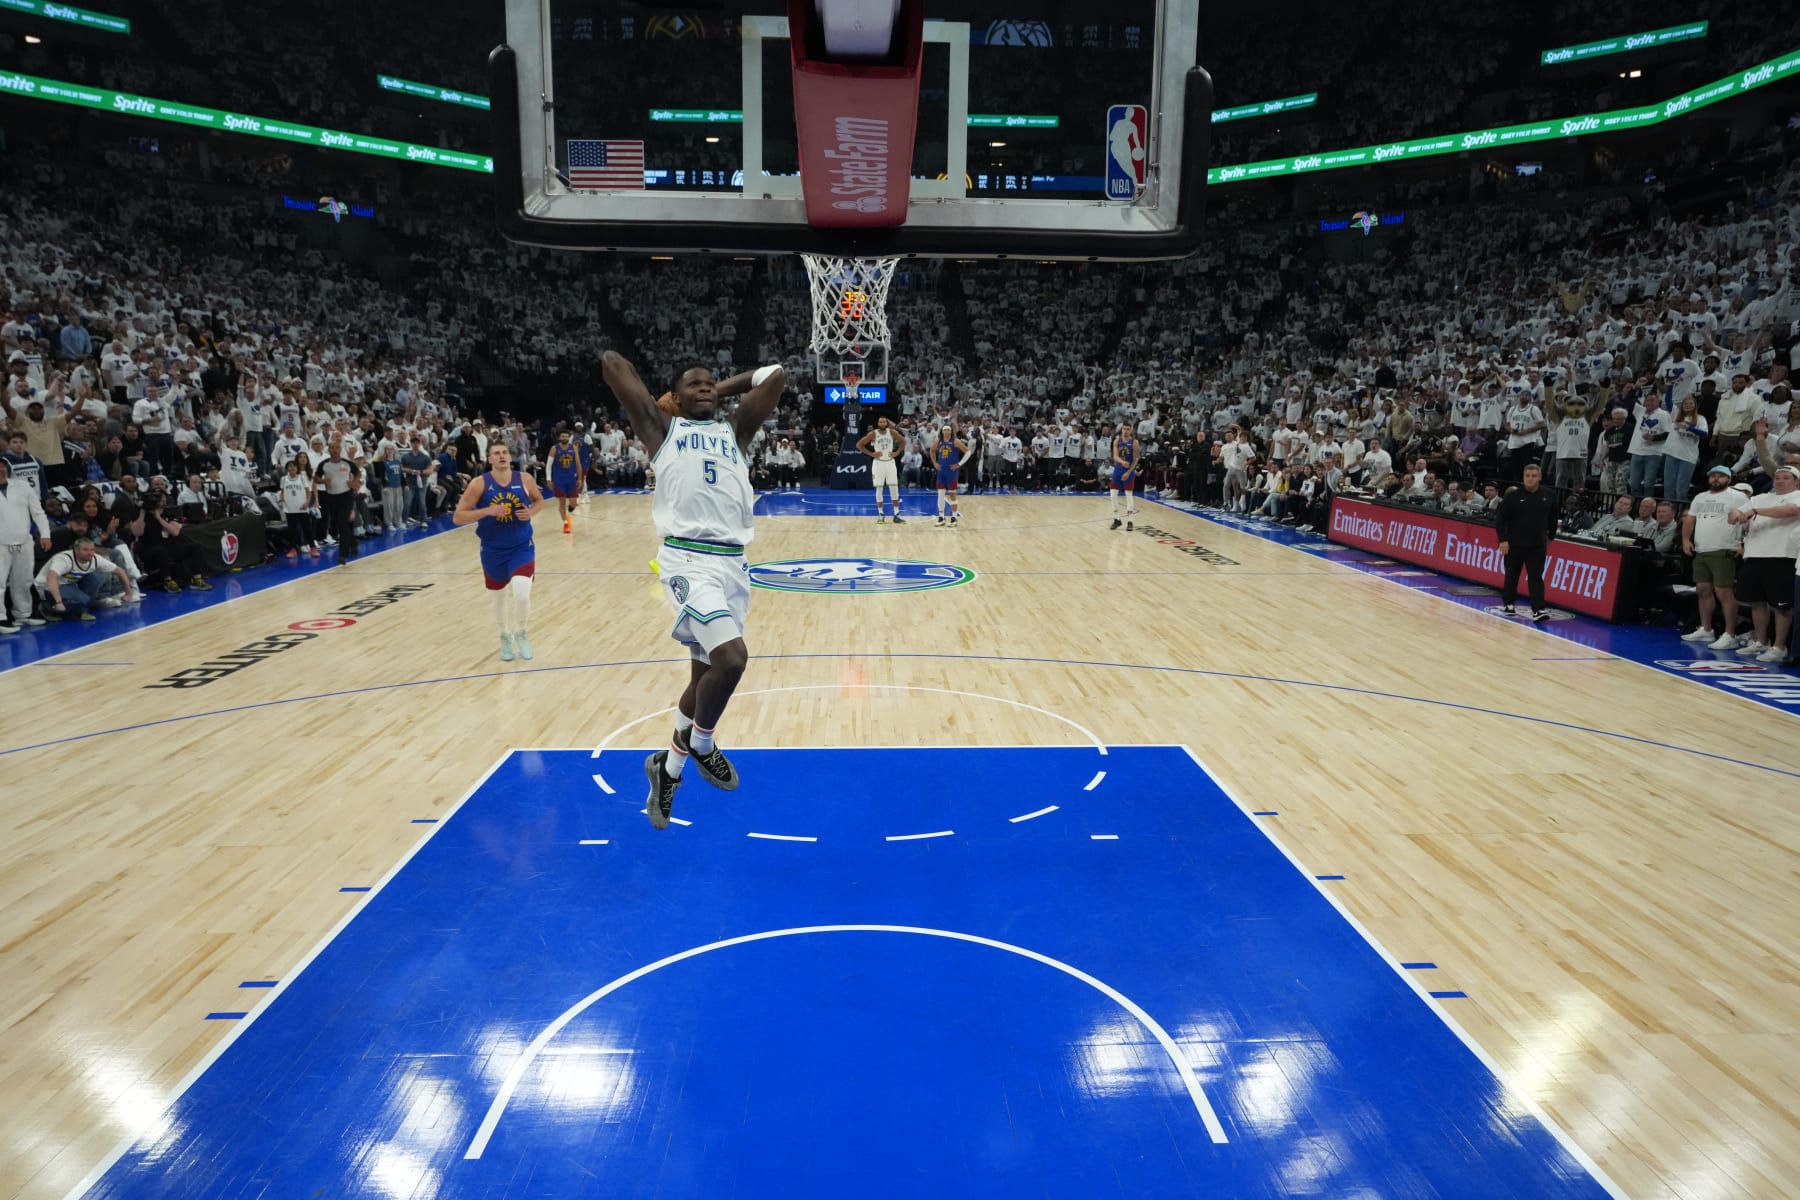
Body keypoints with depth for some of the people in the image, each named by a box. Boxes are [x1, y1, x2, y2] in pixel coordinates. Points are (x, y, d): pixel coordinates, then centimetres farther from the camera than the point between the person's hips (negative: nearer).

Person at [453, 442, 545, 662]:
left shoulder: (525, 479, -8)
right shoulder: (479, 484, -13)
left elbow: (539, 500, 12)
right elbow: (457, 517, -13)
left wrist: (531, 512, -10)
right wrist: (488, 511, -26)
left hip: (522, 547, 0)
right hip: (493, 551, 1)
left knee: (521, 592, -20)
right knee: (500, 596, 15)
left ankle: (522, 633, 9)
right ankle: (505, 637, 41)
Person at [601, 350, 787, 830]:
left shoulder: (735, 429, 19)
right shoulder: (663, 428, 9)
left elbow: (775, 374, 16)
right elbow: (612, 361, 9)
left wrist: (724, 388, 24)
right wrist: (661, 402, 21)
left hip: (733, 561, 5)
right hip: (688, 558, -5)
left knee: (707, 670, 13)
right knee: (731, 655, -24)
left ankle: (667, 765, 34)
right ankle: (700, 744, 5)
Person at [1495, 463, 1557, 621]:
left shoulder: (1547, 497, 3)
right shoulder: (1513, 496, -6)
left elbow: (1552, 519, 17)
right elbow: (1501, 519, -6)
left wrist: (1550, 536, 17)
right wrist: (1503, 540, -13)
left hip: (1538, 546, 1)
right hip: (1514, 544, -1)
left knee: (1536, 577, -4)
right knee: (1512, 576, 11)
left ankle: (1538, 610, -9)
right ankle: (1507, 603, 28)